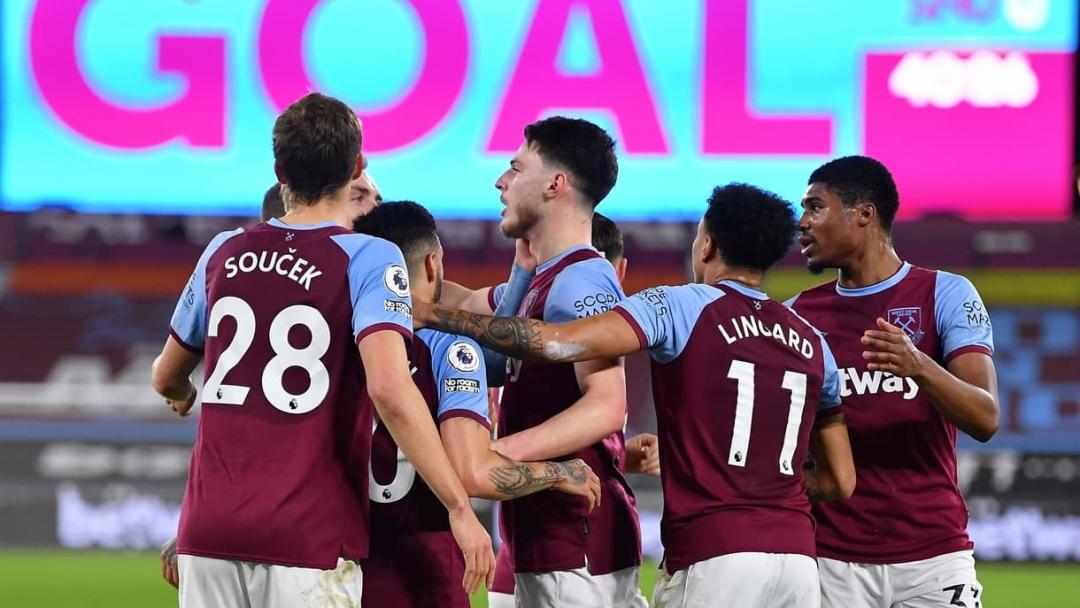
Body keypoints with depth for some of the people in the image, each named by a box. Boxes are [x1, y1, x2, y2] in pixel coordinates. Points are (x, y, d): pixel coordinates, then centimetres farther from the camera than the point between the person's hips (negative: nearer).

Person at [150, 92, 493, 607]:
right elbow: (388, 388, -21)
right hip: (309, 538, -4)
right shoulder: (368, 260, -5)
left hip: (208, 526, 4)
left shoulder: (224, 253, 10)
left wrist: (180, 393, 50)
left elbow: (166, 379, 25)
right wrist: (459, 507, -18)